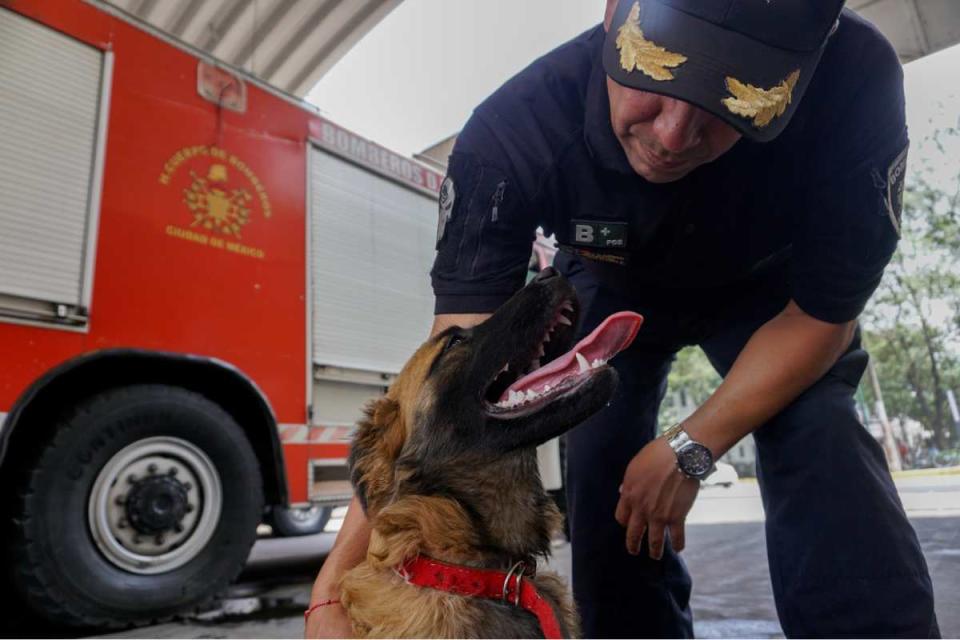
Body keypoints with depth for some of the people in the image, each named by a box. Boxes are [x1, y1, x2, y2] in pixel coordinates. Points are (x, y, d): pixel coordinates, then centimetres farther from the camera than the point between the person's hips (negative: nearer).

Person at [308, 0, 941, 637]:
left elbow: (824, 313, -23)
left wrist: (690, 449, -25)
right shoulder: (512, 133, -38)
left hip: (768, 286, 0)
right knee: (604, 481, -8)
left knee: (824, 450, -24)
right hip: (611, 288, 1)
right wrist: (339, 576, -45)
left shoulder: (857, 82, -36)